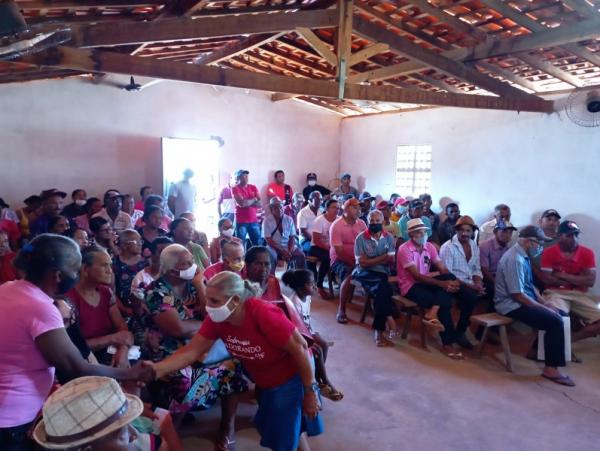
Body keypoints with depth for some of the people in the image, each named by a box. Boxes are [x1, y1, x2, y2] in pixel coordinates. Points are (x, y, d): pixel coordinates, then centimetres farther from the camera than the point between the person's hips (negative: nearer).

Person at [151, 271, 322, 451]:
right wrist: (157, 369, -30)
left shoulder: (263, 314, -34)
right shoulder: (216, 318, -17)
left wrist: (310, 391, -19)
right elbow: (191, 351, -14)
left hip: (291, 377, -6)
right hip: (263, 383, 6)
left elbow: (300, 348, -26)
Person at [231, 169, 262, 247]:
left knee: (258, 244, 7)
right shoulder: (235, 189, -4)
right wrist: (254, 199, -3)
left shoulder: (253, 187, 10)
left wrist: (247, 202, -10)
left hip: (254, 221, 4)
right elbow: (241, 203, -17)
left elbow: (260, 203, 1)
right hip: (241, 221, -4)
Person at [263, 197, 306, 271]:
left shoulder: (289, 219, 4)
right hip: (274, 247, -2)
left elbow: (292, 238, 2)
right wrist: (282, 251, -18)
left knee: (301, 256, -23)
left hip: (288, 246, 2)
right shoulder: (267, 221, -4)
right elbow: (268, 240, -9)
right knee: (271, 256, -34)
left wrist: (289, 251, -16)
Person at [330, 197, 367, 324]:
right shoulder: (336, 225, -13)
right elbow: (339, 251, -17)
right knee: (350, 275, -34)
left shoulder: (361, 223, 4)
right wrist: (354, 263, -21)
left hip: (357, 259, 5)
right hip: (340, 259, -5)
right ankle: (341, 310, -20)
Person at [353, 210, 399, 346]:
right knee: (383, 289, -32)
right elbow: (363, 263, -8)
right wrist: (383, 257, -8)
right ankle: (389, 317, -22)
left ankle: (378, 330, -23)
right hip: (365, 273, -2)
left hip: (383, 274, 3)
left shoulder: (389, 238, 9)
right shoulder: (361, 238, -2)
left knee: (381, 290, -29)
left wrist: (372, 260, -10)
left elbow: (391, 261, 1)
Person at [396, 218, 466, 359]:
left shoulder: (429, 247, 4)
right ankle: (448, 343, -12)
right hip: (410, 286, -6)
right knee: (444, 303, -23)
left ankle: (432, 313, -30)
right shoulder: (404, 250, -16)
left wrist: (453, 281, -25)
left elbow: (443, 270, -2)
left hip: (425, 281, 7)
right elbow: (417, 276, -22)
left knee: (450, 277, -22)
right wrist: (442, 284, -30)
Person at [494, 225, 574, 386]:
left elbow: (530, 285, 16)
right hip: (512, 304, -10)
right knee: (555, 322, -17)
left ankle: (538, 349, 21)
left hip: (520, 301, 10)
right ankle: (551, 369, -8)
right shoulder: (515, 260, -23)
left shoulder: (523, 256, 8)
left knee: (559, 314, 11)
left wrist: (545, 303, 5)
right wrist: (544, 308, -16)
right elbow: (518, 295, -24)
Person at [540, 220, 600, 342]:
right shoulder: (549, 252, -2)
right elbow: (546, 279, -10)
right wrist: (577, 280, -5)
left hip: (579, 294, 4)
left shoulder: (587, 253, 5)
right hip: (555, 293, -4)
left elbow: (590, 281, -4)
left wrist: (562, 275, -9)